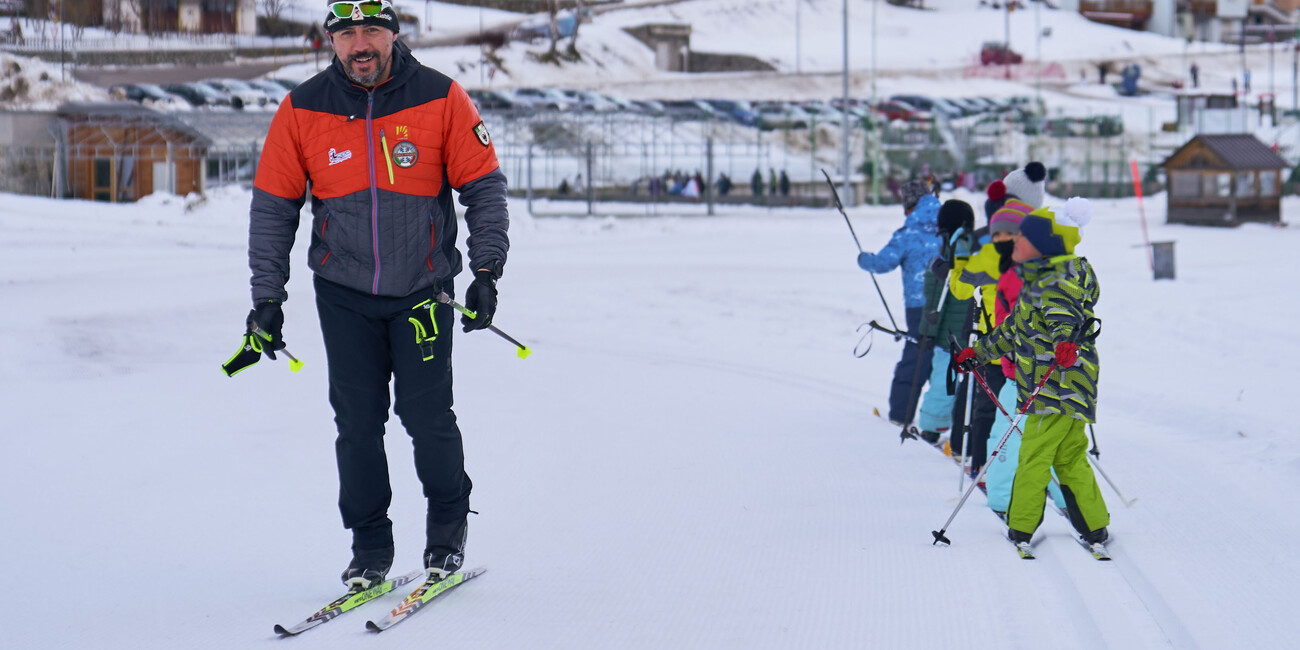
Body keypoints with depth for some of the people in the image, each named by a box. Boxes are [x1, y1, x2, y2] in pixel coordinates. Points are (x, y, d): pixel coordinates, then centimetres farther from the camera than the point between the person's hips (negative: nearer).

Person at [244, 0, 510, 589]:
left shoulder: (440, 99, -8)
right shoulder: (303, 110, -4)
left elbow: (484, 186, -2)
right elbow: (272, 205, 3)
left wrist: (487, 269, -10)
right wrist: (267, 296, 0)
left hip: (423, 290, -1)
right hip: (344, 294, 1)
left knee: (427, 417, -5)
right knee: (357, 423, 0)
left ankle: (447, 533, 19)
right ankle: (369, 549, 14)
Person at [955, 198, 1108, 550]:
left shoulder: (1059, 281, -12)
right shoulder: (1037, 281, 20)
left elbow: (1064, 312, -34)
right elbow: (1014, 329, 34)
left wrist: (1065, 340, -55)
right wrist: (979, 352, 40)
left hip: (1060, 385, -10)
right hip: (1048, 386, 10)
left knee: (1033, 455, -7)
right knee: (1069, 457, 11)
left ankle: (1021, 527, -2)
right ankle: (1094, 526, 13)